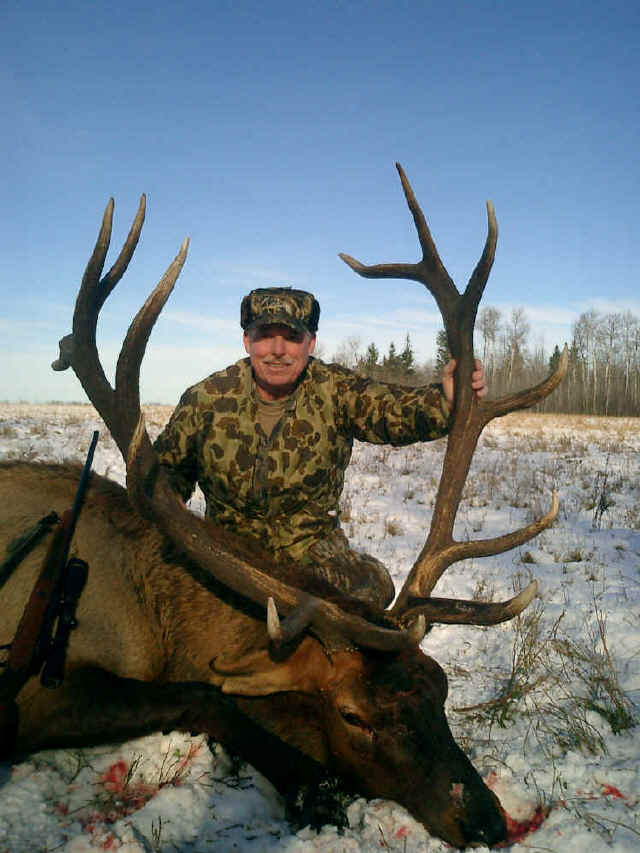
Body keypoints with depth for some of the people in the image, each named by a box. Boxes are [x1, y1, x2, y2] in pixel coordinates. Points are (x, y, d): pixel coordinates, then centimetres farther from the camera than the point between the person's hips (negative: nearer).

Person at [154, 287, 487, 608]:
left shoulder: (334, 390, -11)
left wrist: (446, 398, -48)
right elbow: (167, 470, 4)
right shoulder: (206, 399, -9)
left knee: (372, 585, -24)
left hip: (313, 546, -1)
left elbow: (395, 411, -26)